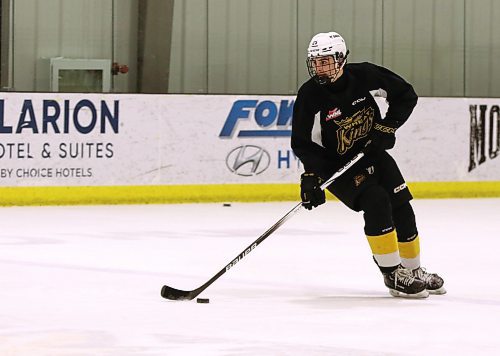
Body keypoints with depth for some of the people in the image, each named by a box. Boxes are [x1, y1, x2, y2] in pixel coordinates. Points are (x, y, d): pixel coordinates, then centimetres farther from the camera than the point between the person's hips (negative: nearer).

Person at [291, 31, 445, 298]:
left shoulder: (365, 76, -16)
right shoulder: (310, 96, -20)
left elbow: (406, 95, -3)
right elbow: (302, 143, -13)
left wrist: (387, 126, -13)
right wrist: (311, 176, -25)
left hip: (372, 153, 4)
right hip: (335, 164, -4)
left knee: (401, 207, 3)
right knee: (375, 202, -23)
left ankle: (414, 271, 22)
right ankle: (393, 275, -17)